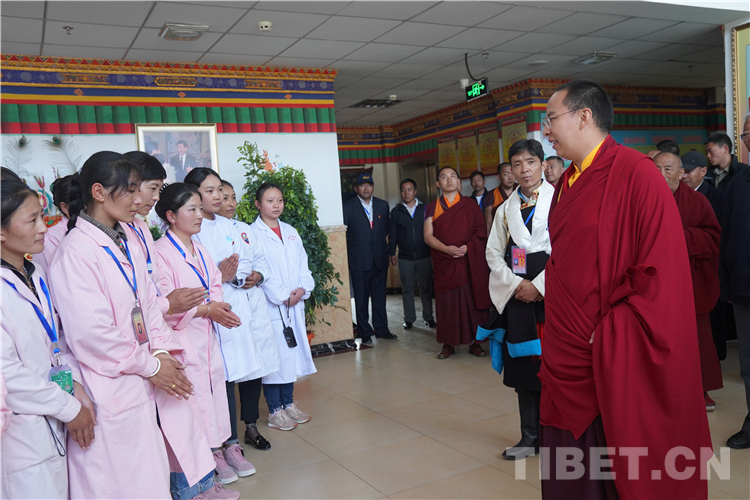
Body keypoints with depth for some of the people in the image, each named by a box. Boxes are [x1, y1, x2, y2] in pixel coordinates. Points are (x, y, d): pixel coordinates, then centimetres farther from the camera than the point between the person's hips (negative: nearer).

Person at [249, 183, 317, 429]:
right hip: (270, 306, -6)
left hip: (295, 305, 7)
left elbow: (303, 264, 13)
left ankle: (289, 403, 25)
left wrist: (303, 289, -5)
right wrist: (283, 296, -13)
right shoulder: (252, 233, -6)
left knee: (292, 351, 12)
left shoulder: (291, 232, 15)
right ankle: (274, 410, 11)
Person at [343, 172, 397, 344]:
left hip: (380, 259, 3)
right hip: (359, 260, -3)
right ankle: (364, 333, 14)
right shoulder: (348, 207, -2)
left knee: (379, 297, 10)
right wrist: (352, 248, -3)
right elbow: (343, 232, -1)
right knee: (361, 299, 4)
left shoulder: (383, 205, 10)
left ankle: (381, 329, 21)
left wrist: (383, 245, 11)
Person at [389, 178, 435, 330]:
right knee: (407, 289, 6)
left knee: (426, 288, 5)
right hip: (405, 258, 0)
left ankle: (428, 317, 16)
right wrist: (392, 253, 1)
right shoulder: (396, 212, 5)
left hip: (424, 255, 0)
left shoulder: (425, 209, 4)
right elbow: (392, 235, 7)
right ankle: (409, 319, 15)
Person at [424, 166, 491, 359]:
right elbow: (428, 236, 0)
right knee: (446, 302, 0)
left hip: (469, 262, 0)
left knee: (472, 300, -1)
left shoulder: (470, 205, 9)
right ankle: (448, 344, 9)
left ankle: (474, 342, 8)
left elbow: (480, 231, 2)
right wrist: (447, 249, -16)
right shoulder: (431, 208, 9)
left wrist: (466, 247, -14)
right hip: (444, 263, 0)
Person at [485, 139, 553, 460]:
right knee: (523, 366, 9)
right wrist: (516, 284, -4)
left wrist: (539, 285, -14)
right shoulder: (506, 210, 14)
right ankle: (530, 437, 21)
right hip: (518, 296, 4)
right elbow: (493, 253, 11)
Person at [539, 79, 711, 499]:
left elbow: (661, 272, -17)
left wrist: (608, 335, -17)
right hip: (569, 362, 7)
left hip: (616, 366, -7)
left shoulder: (635, 173, -13)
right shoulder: (567, 183, 12)